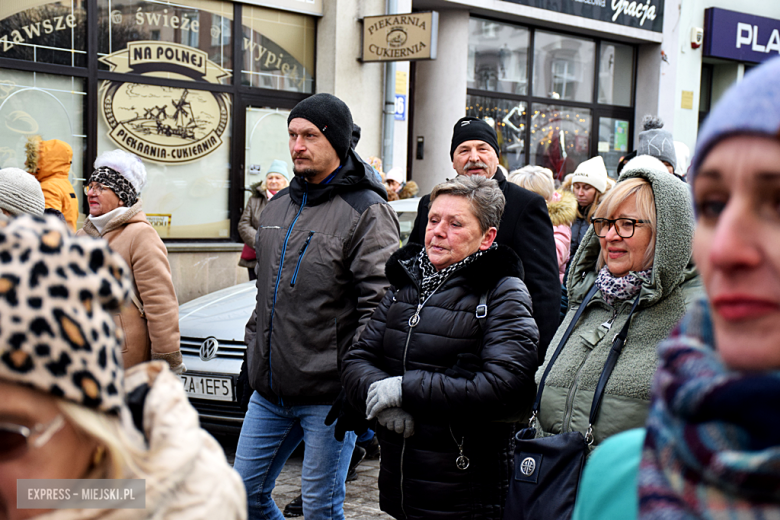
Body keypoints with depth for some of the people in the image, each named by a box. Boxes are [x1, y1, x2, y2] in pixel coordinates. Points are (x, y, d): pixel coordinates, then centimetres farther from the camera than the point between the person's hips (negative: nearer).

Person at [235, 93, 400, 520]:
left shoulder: (367, 212, -12)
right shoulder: (278, 206, 13)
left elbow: (381, 302, -17)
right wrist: (255, 344, 19)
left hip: (326, 393, -7)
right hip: (269, 389, 7)